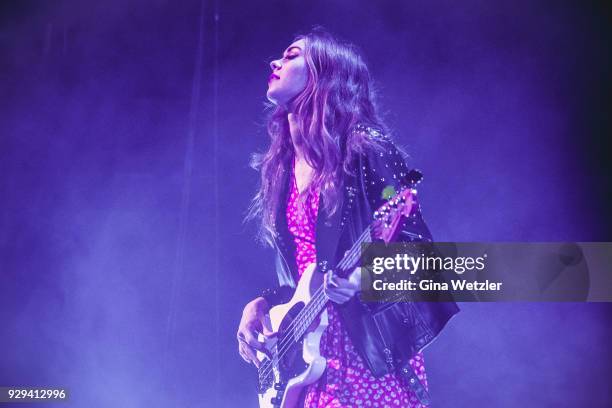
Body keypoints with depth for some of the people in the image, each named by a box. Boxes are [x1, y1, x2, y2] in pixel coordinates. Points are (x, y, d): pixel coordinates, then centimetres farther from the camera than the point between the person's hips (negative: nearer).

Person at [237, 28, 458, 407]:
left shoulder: (365, 148, -9)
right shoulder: (280, 166, 11)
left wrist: (366, 276, -29)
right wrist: (261, 305, 3)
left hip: (371, 346, -6)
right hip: (306, 350, 6)